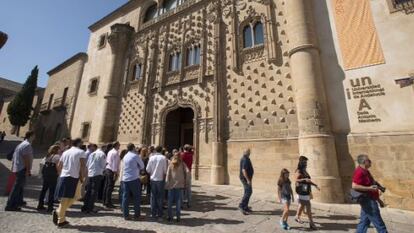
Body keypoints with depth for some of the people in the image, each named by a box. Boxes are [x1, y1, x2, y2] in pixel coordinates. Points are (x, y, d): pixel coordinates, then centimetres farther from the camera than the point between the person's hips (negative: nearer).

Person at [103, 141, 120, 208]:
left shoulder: (110, 152, 13)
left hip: (107, 169, 9)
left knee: (106, 186, 16)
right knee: (110, 187, -3)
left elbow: (107, 161, 16)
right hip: (111, 171, -9)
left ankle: (105, 201, 26)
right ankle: (108, 203, 3)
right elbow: (115, 163, -19)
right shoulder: (115, 153, -15)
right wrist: (115, 173, -18)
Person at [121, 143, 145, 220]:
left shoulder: (125, 156, 11)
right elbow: (142, 166, -2)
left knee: (125, 197, 9)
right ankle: (137, 215, 11)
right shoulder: (136, 156, -9)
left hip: (125, 179, 6)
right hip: (134, 179, -6)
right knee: (136, 197, 5)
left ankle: (126, 215, 14)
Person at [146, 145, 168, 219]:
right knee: (160, 197, 9)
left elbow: (148, 169, -1)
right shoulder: (163, 158, -10)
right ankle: (159, 213, 15)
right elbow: (165, 170, -11)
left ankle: (153, 213, 20)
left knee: (153, 196, 13)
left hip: (153, 179, 2)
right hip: (160, 179, -2)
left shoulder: (151, 157, -3)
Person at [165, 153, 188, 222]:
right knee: (178, 202, 9)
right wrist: (185, 181, -1)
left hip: (171, 185, 1)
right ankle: (178, 217, 13)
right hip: (179, 185, 0)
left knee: (170, 202, 13)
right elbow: (187, 171, -11)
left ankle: (170, 217, 19)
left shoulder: (170, 164, 1)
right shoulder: (182, 164, -1)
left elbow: (168, 175, -1)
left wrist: (167, 184, 3)